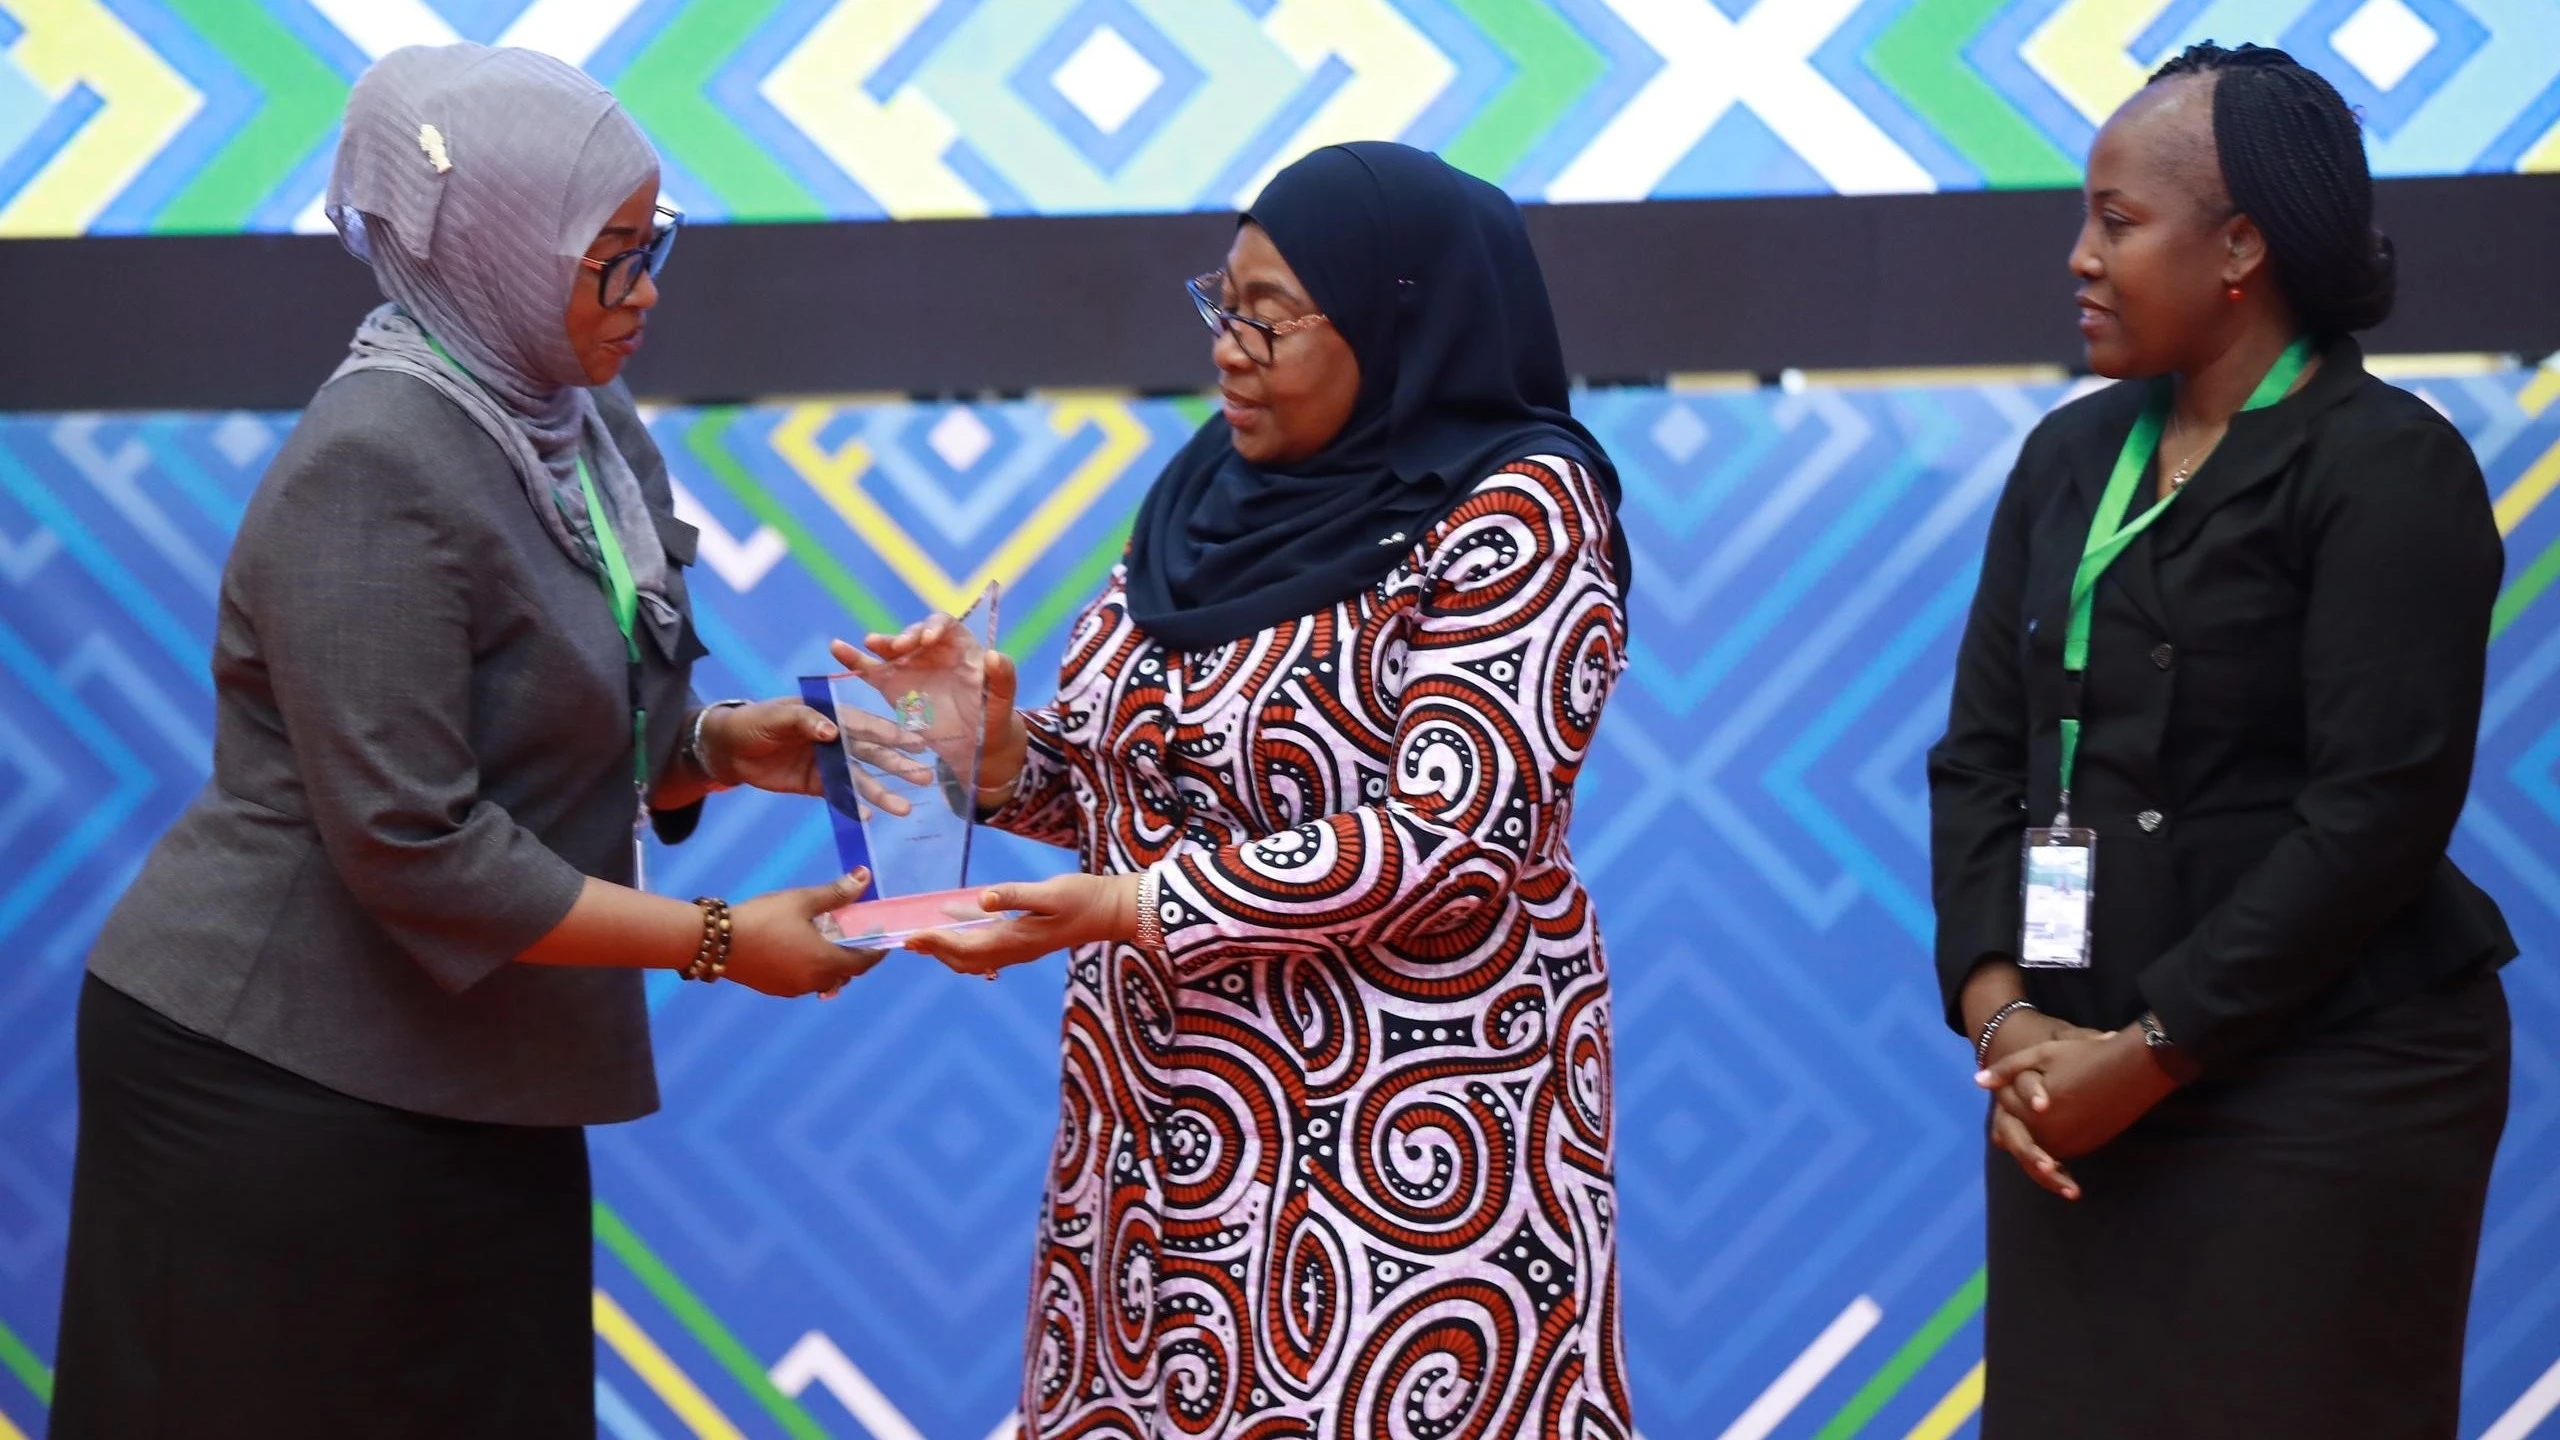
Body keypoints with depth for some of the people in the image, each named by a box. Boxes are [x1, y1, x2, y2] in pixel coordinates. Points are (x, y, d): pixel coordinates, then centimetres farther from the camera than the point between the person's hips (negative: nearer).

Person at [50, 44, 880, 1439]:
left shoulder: (587, 430, 6)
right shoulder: (376, 474, -20)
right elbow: (415, 849, -24)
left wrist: (717, 746, -4)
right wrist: (719, 942, -19)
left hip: (471, 1085, 8)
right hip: (283, 1076, -8)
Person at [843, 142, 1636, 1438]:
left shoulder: (1511, 514, -13)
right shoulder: (1217, 488, 7)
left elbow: (1449, 836, -21)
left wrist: (1121, 911, -22)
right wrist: (995, 744, -8)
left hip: (1394, 1127, -6)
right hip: (1166, 1120, 6)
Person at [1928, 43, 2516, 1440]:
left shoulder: (2386, 468, -8)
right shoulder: (2069, 457, 11)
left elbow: (2378, 812, -15)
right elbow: (1981, 753, 8)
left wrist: (2150, 1056, -16)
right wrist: (2001, 1014, -7)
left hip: (2321, 1096, -6)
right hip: (2077, 1084, 6)